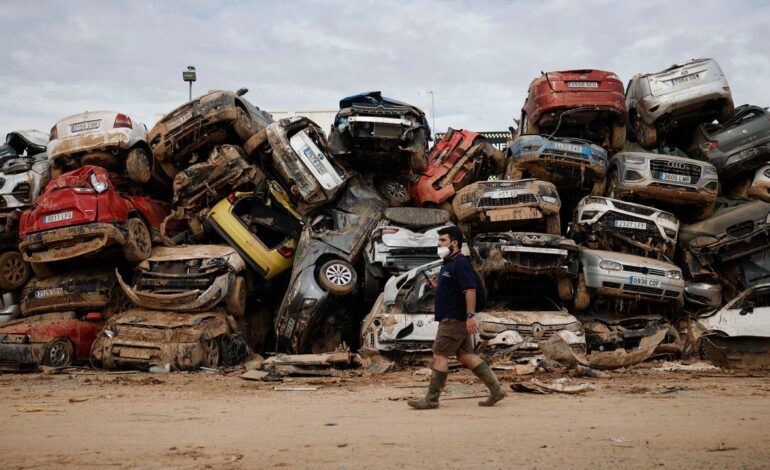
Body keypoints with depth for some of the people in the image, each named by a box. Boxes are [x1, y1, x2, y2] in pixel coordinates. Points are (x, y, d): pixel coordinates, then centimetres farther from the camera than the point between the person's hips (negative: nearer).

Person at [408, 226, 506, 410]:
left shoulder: (461, 263, -15)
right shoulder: (448, 264, 17)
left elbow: (470, 290, -23)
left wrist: (470, 316, -28)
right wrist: (436, 285, 7)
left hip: (455, 319, -10)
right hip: (450, 318, 10)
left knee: (440, 355, -6)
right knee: (466, 355, 10)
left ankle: (431, 399, 1)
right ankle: (496, 389, 12)